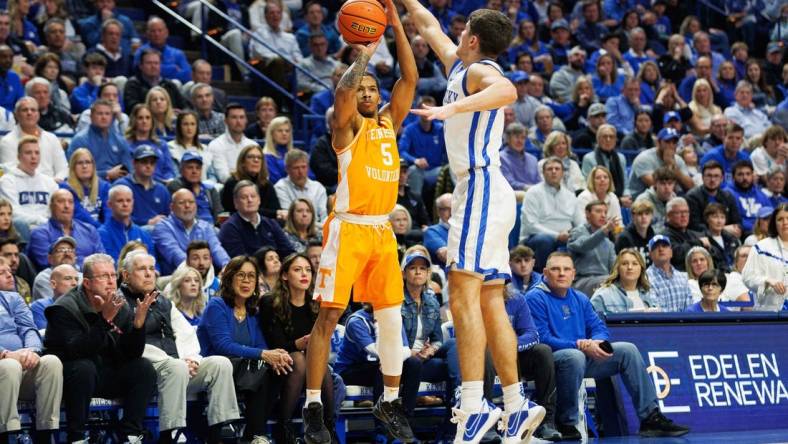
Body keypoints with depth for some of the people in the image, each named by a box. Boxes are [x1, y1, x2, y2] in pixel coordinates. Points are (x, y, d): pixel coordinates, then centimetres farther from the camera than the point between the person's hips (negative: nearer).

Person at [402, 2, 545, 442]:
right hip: (483, 190, 10)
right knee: (491, 304, 9)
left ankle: (473, 406, -25)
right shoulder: (460, 67, 20)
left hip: (481, 187, -10)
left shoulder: (480, 71, -7)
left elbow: (508, 91, -32)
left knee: (464, 296, -18)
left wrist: (453, 107, -42)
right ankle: (517, 405, 9)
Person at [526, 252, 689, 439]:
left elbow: (599, 328, 13)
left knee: (628, 350, -3)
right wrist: (580, 345, -21)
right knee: (575, 357, -40)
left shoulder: (579, 299, 18)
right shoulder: (536, 298, -6)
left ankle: (650, 417, -5)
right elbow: (542, 338, -16)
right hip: (552, 359, -7)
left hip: (584, 354, 8)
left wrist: (594, 342, -13)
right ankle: (566, 423, -27)